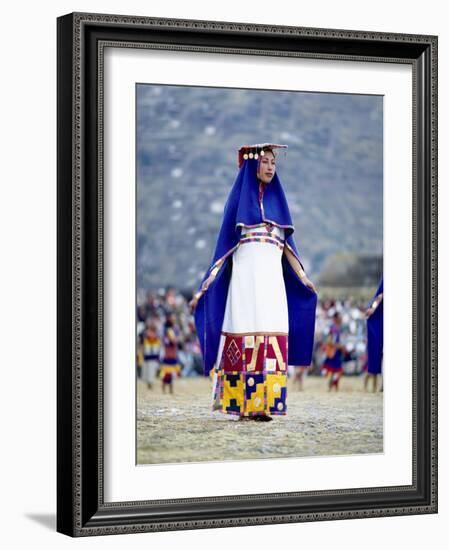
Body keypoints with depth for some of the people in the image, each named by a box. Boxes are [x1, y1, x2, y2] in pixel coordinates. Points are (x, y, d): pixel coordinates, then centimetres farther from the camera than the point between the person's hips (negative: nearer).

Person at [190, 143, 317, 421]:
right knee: (245, 337, -7)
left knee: (271, 342, -5)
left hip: (272, 277, 4)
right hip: (245, 275, -3)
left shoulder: (277, 200, 18)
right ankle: (244, 404, -4)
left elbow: (287, 245, 15)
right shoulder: (239, 198, 7)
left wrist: (302, 276, 2)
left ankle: (265, 404, -5)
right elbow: (225, 244, 4)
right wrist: (204, 287, -2)